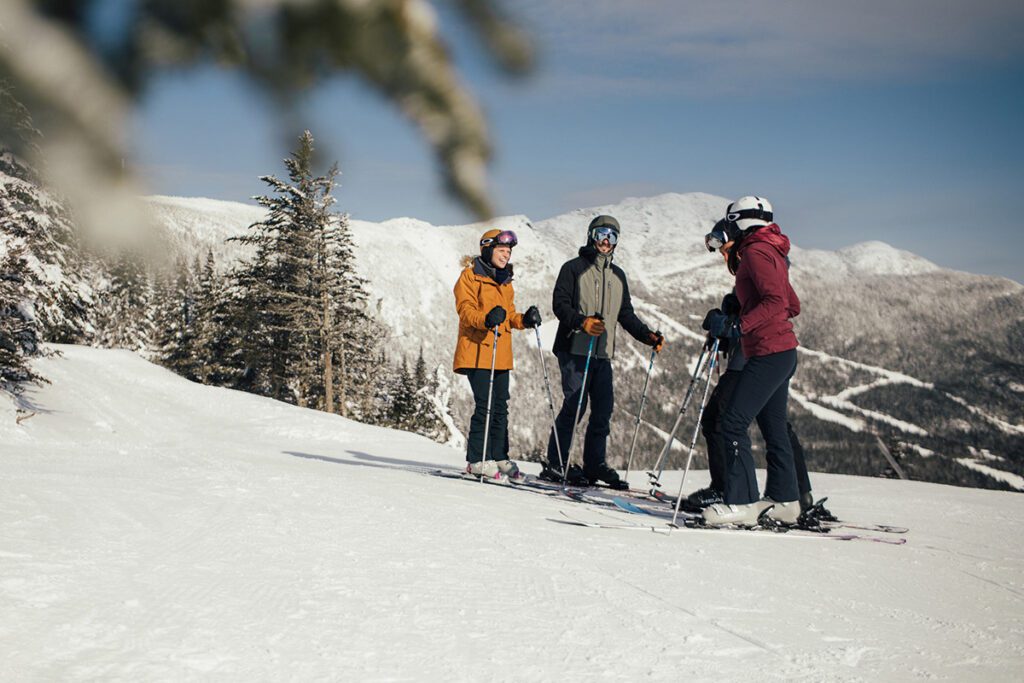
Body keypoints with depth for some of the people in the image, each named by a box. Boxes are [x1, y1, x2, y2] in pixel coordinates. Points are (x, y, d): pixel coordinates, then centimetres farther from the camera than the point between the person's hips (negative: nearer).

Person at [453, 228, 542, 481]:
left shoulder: (505, 282, 21)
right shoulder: (470, 276, -3)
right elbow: (466, 310, -12)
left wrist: (524, 320, 2)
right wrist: (486, 319, -31)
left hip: (501, 354, 7)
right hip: (477, 351, -7)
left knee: (501, 407, 8)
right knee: (485, 405, -10)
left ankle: (499, 457, 16)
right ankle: (477, 460, -4)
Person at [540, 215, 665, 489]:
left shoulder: (618, 275, 20)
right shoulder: (574, 268, 2)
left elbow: (626, 314, 21)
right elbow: (560, 303, -7)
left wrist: (647, 335, 6)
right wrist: (582, 321, -25)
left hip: (602, 353, 6)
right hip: (574, 350, -6)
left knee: (604, 408, 2)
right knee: (575, 404, -11)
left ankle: (594, 464, 12)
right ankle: (556, 464, -5)